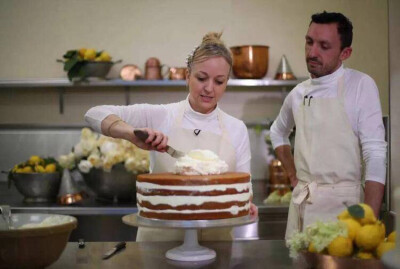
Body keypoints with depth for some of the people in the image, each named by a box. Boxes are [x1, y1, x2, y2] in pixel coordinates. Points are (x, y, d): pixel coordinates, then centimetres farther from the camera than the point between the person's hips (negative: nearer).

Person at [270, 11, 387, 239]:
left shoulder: (361, 85, -6)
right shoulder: (299, 94, 9)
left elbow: (375, 156, -11)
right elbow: (278, 133, 28)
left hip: (342, 203, -4)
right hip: (301, 203, 5)